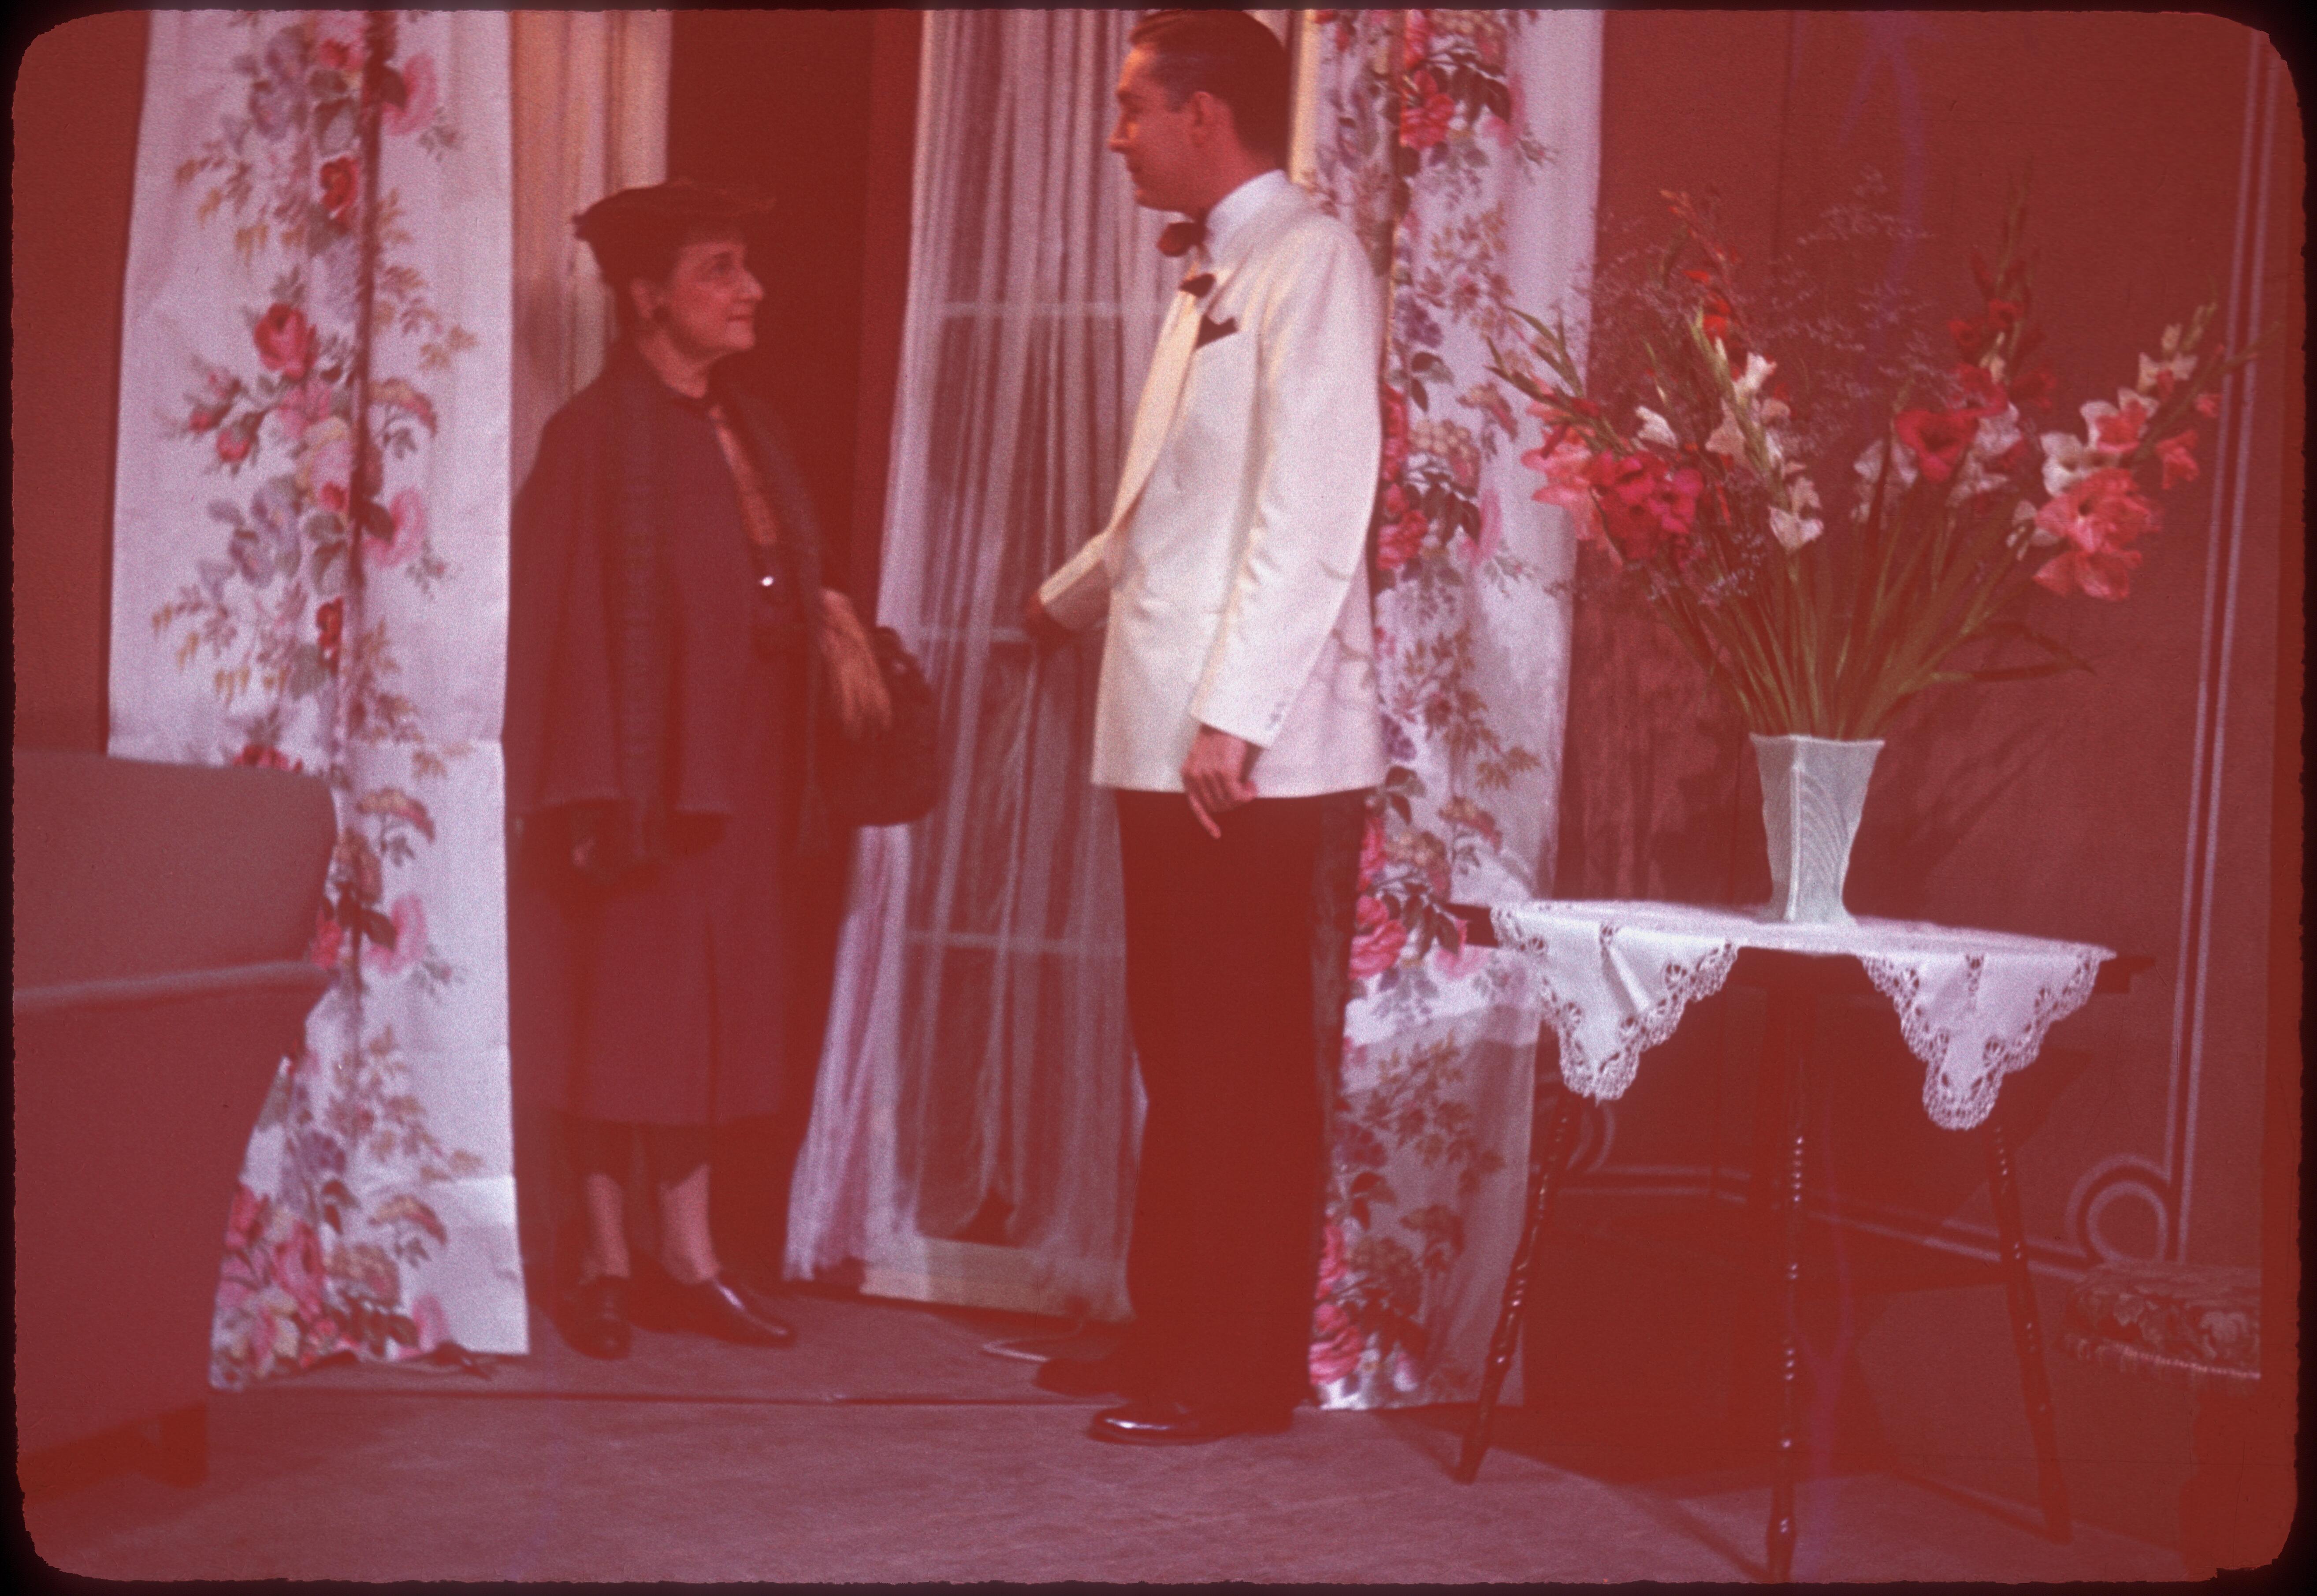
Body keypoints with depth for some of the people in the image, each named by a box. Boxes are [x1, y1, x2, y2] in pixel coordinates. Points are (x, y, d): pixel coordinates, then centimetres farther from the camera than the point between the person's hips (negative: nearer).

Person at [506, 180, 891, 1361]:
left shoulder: (743, 427, 11)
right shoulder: (599, 436, -12)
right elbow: (567, 618, -15)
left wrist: (831, 622, 3)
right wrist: (597, 795, -19)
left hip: (742, 772, 7)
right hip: (647, 767, -7)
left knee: (711, 1008, 10)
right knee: (626, 1007, 1)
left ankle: (689, 1261, 17)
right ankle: (608, 1266, 12)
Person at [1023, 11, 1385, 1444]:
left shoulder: (1310, 263, -9)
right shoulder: (1210, 278, 18)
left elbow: (1309, 514, -18)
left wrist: (1231, 713, -23)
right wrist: (1070, 601, 46)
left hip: (1257, 752, -9)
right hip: (1170, 741, 9)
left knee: (1251, 1070, -2)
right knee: (1180, 1058, 13)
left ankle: (1247, 1369, 6)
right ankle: (1173, 1332, 22)